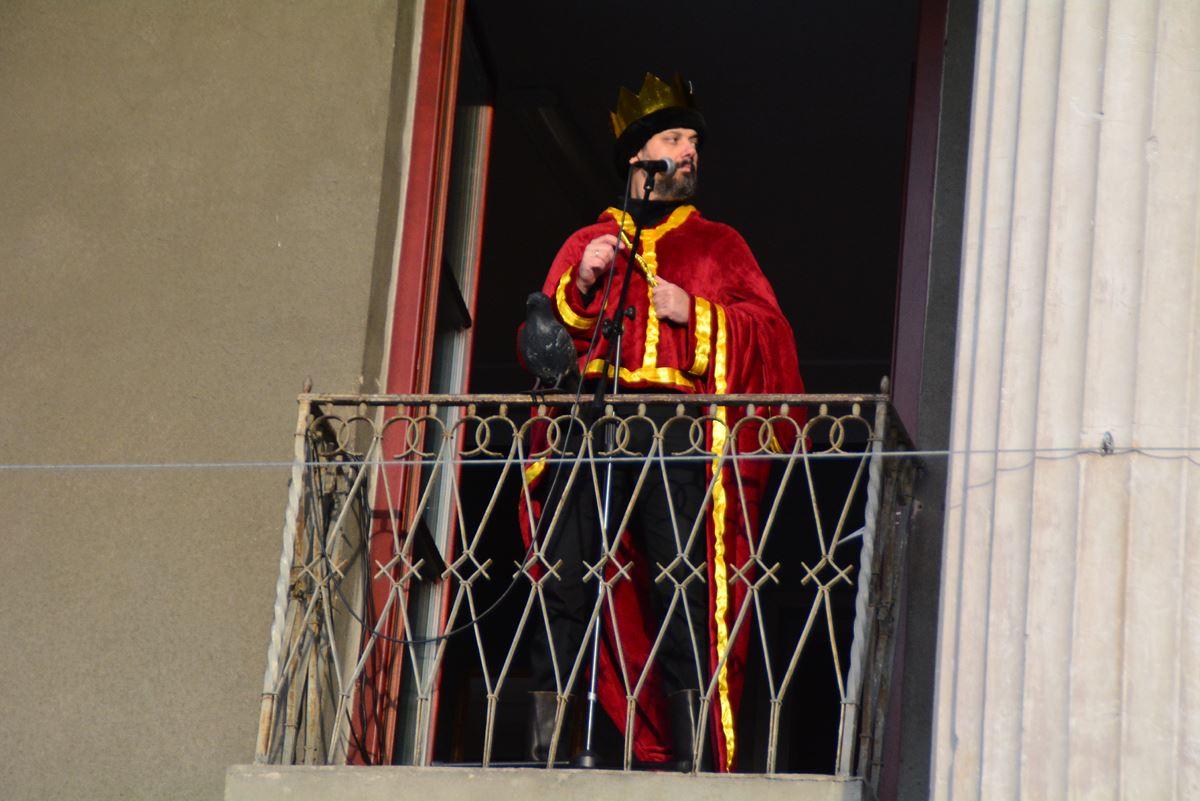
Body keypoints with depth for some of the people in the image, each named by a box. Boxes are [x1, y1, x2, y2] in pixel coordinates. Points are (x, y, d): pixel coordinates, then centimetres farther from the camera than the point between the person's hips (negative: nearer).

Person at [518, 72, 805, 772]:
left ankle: (689, 758, -12)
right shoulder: (587, 242, 24)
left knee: (681, 590, -11)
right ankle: (543, 748, -9)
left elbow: (769, 332, 10)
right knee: (561, 585, -10)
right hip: (589, 423, 1)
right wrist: (580, 285, 0)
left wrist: (694, 314, -4)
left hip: (676, 428, -1)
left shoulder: (718, 244, 21)